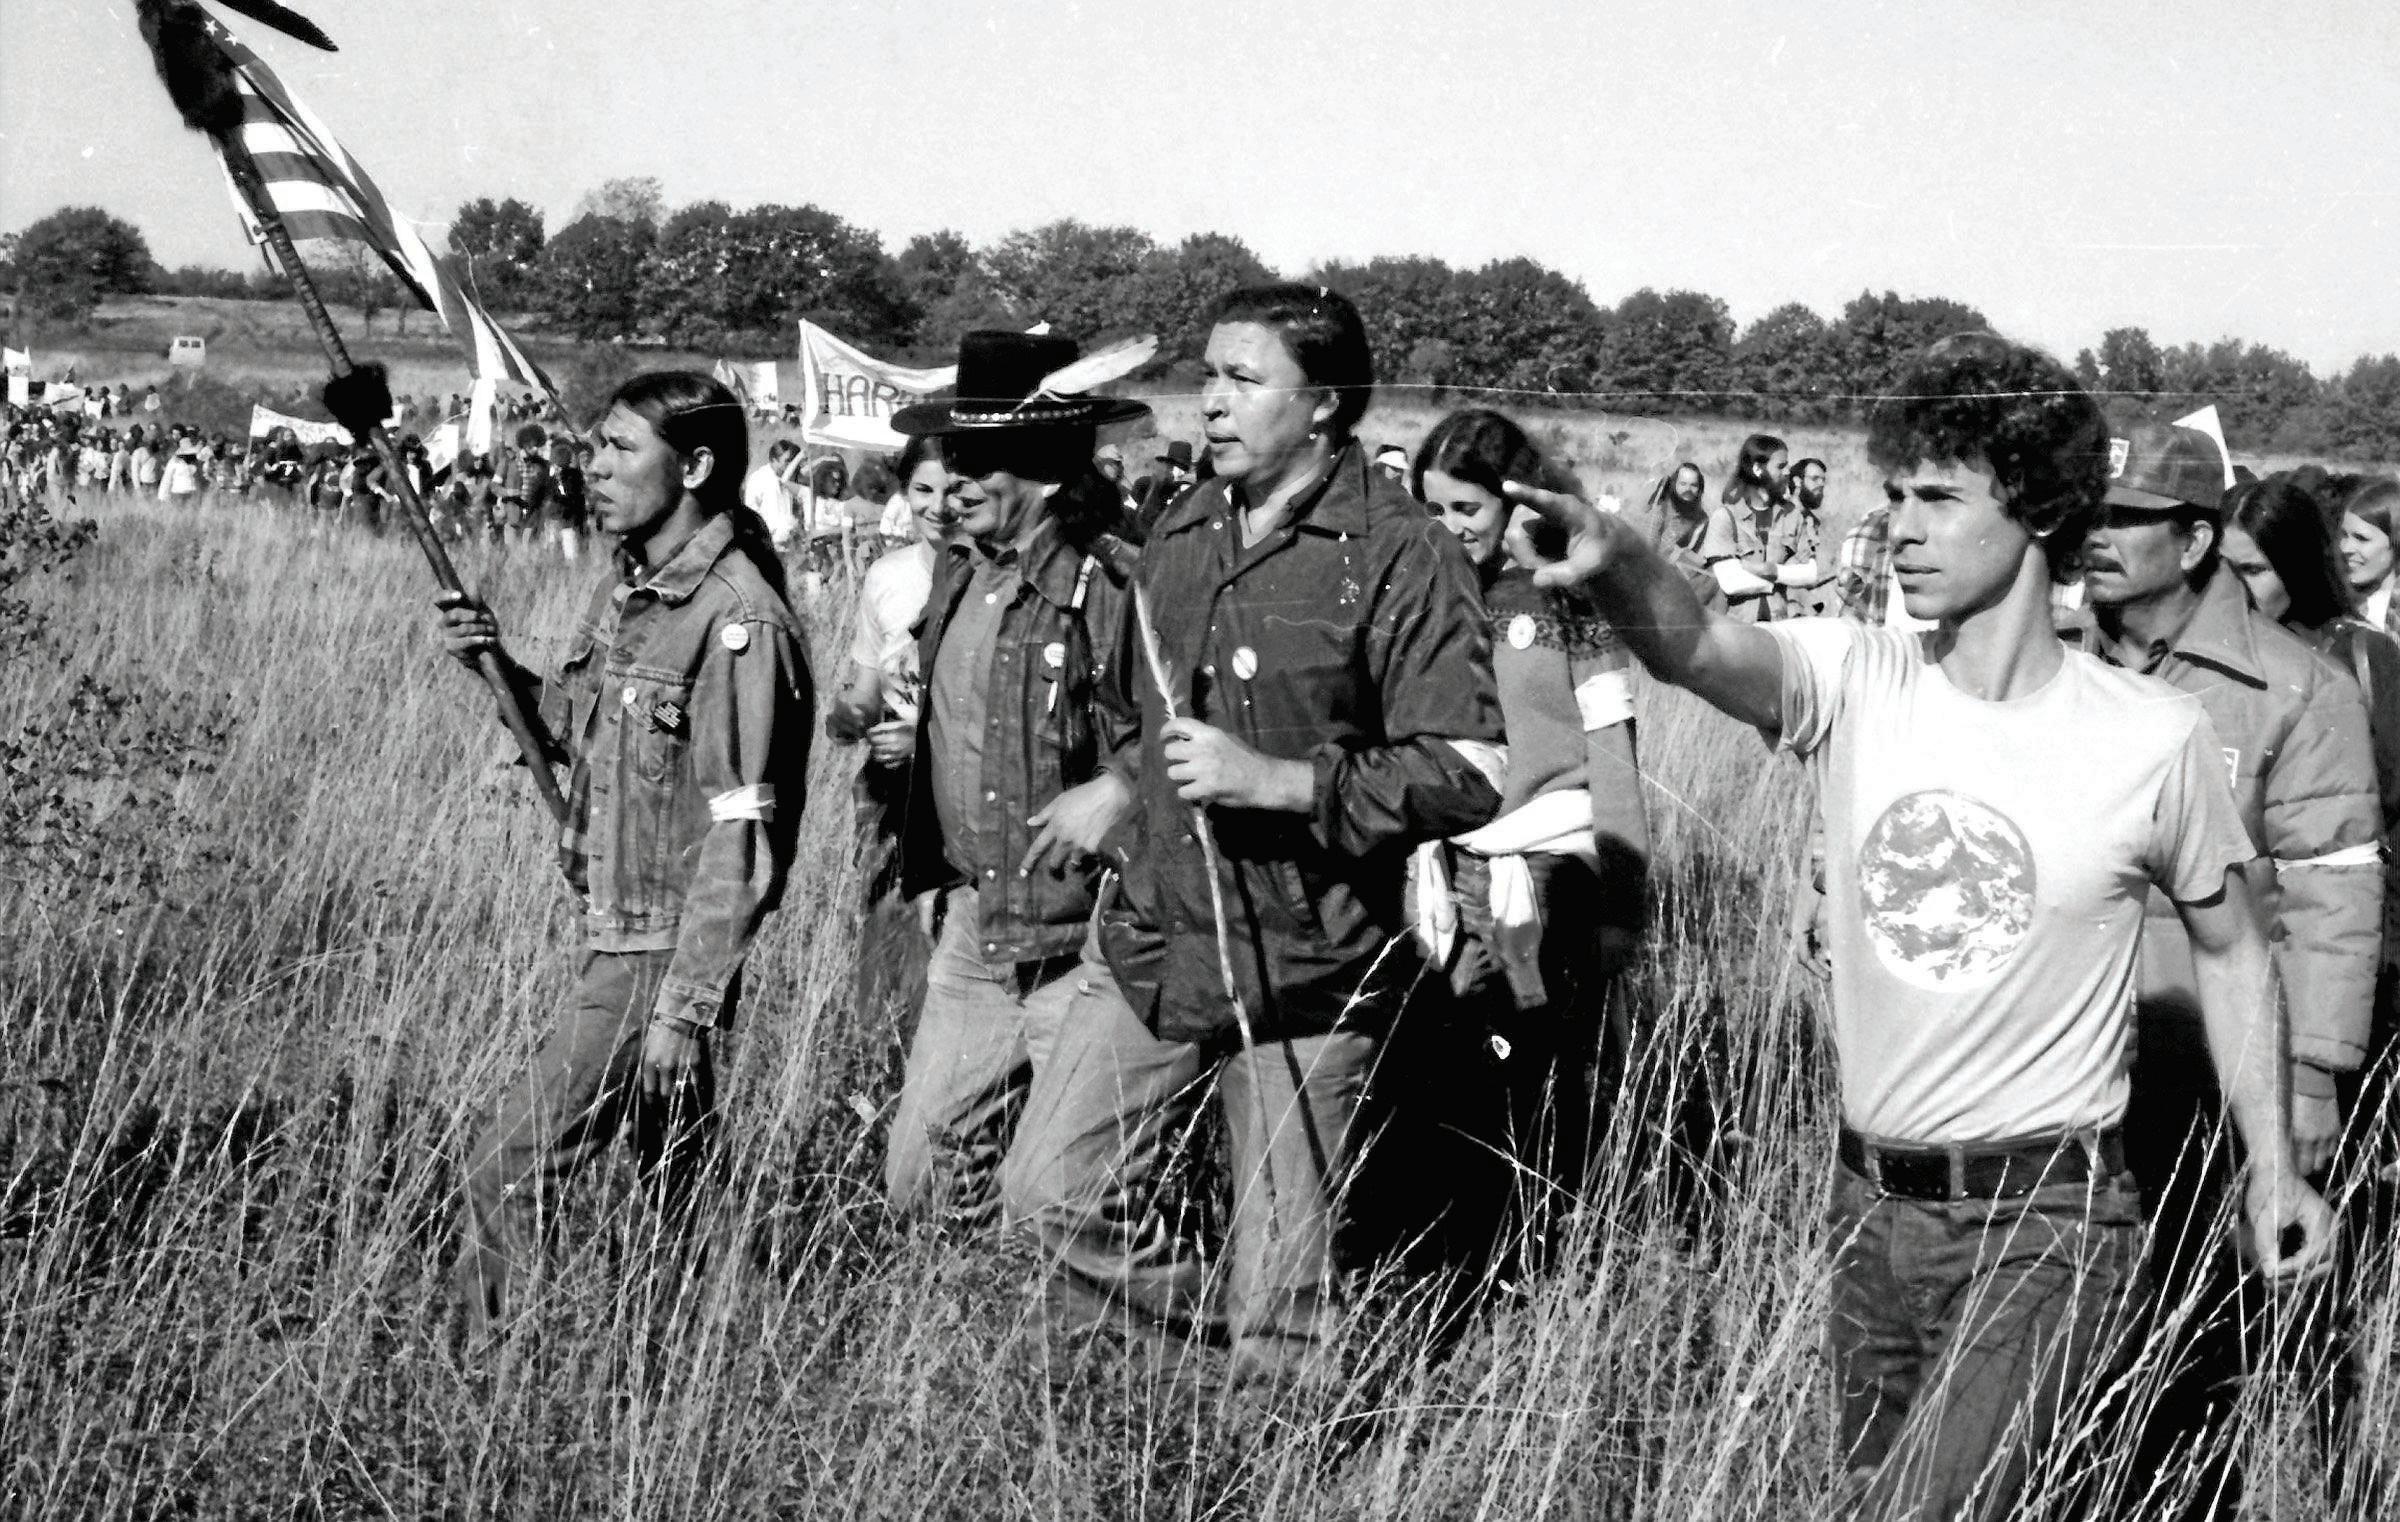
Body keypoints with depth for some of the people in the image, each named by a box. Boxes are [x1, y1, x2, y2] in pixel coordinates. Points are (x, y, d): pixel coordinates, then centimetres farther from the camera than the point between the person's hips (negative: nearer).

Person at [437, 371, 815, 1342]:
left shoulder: (738, 622, -17)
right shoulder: (624, 591, 11)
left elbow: (739, 835, -20)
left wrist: (683, 1007, -21)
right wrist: (498, 668, 5)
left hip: (661, 957, -9)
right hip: (614, 940, 9)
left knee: (507, 1179, -9)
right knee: (670, 1200, 14)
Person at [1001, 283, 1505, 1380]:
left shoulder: (1400, 557, -12)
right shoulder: (1182, 532, 10)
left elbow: (1468, 777, -18)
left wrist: (1276, 780, -22)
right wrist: (1123, 785, 9)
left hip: (1302, 970, -6)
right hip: (1149, 941, 7)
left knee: (1284, 1283, 3)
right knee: (1050, 1193, 6)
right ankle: (1224, 1326, 26)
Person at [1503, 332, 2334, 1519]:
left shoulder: (2152, 738, -8)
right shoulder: (1851, 684, -4)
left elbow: (2229, 947, 7)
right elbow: (1700, 647, -26)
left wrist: (2272, 1165, 8)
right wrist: (1614, 566, -47)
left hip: (2049, 1223, -4)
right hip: (1874, 1205, 4)